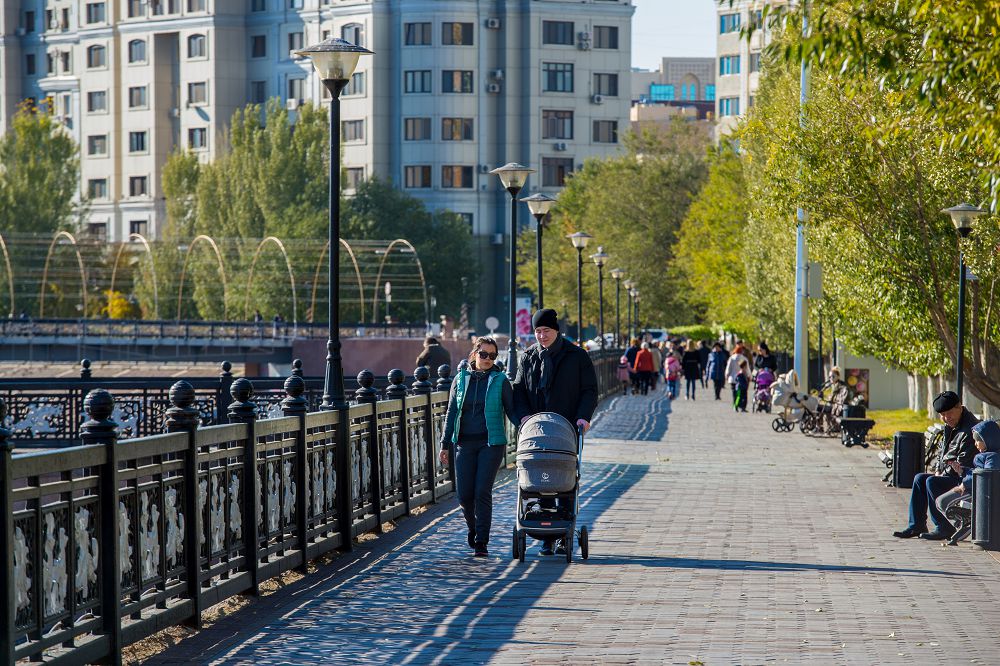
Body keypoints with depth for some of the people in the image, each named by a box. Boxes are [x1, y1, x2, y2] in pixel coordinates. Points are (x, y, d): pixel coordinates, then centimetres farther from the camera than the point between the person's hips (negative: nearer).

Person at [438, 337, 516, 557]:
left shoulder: (500, 381, 3)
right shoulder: (461, 380, 9)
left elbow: (511, 411, 6)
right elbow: (451, 413, 13)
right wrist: (445, 444, 10)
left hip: (491, 443, -2)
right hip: (465, 444, 2)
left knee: (482, 492, -10)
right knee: (464, 495, 0)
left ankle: (482, 542, -2)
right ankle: (473, 528, 29)